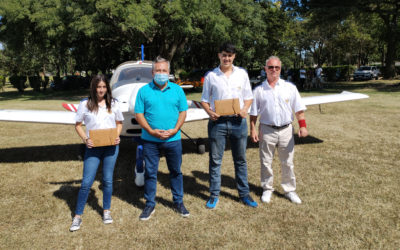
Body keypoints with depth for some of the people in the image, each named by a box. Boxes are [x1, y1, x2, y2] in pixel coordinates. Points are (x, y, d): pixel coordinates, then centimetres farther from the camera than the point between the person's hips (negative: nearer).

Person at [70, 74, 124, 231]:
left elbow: (119, 123, 13)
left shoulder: (113, 103, 5)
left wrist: (117, 136, -6)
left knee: (108, 180, 10)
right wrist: (85, 139, -11)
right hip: (93, 147, -1)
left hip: (111, 147, 2)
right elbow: (78, 125, 5)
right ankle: (78, 216, 14)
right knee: (86, 182, -1)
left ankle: (106, 211, 27)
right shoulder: (85, 104, 0)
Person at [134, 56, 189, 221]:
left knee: (176, 172, 11)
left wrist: (175, 130, -9)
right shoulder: (144, 91, 1)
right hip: (150, 140, -1)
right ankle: (150, 205, 22)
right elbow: (138, 114, -1)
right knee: (150, 173, 7)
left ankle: (179, 202, 27)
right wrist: (151, 131, -13)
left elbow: (183, 111, 5)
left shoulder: (177, 90, 5)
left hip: (173, 140, 1)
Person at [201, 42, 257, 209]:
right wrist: (209, 112, -13)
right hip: (217, 122, -1)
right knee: (215, 160, 5)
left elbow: (248, 97, 11)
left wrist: (245, 109, -9)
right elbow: (204, 99, 6)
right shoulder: (211, 76, 3)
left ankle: (244, 193, 24)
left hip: (238, 122, 2)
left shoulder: (242, 74, 7)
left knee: (240, 159, 11)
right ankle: (214, 195, 18)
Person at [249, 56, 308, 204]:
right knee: (266, 162, 8)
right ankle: (267, 189, 25)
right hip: (266, 130, 0)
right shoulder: (259, 90, 3)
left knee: (287, 163, 9)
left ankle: (289, 190, 25)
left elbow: (299, 109, 4)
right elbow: (253, 113, 4)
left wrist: (303, 126, -5)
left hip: (286, 130, 1)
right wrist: (253, 129, -3)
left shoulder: (290, 87, 4)